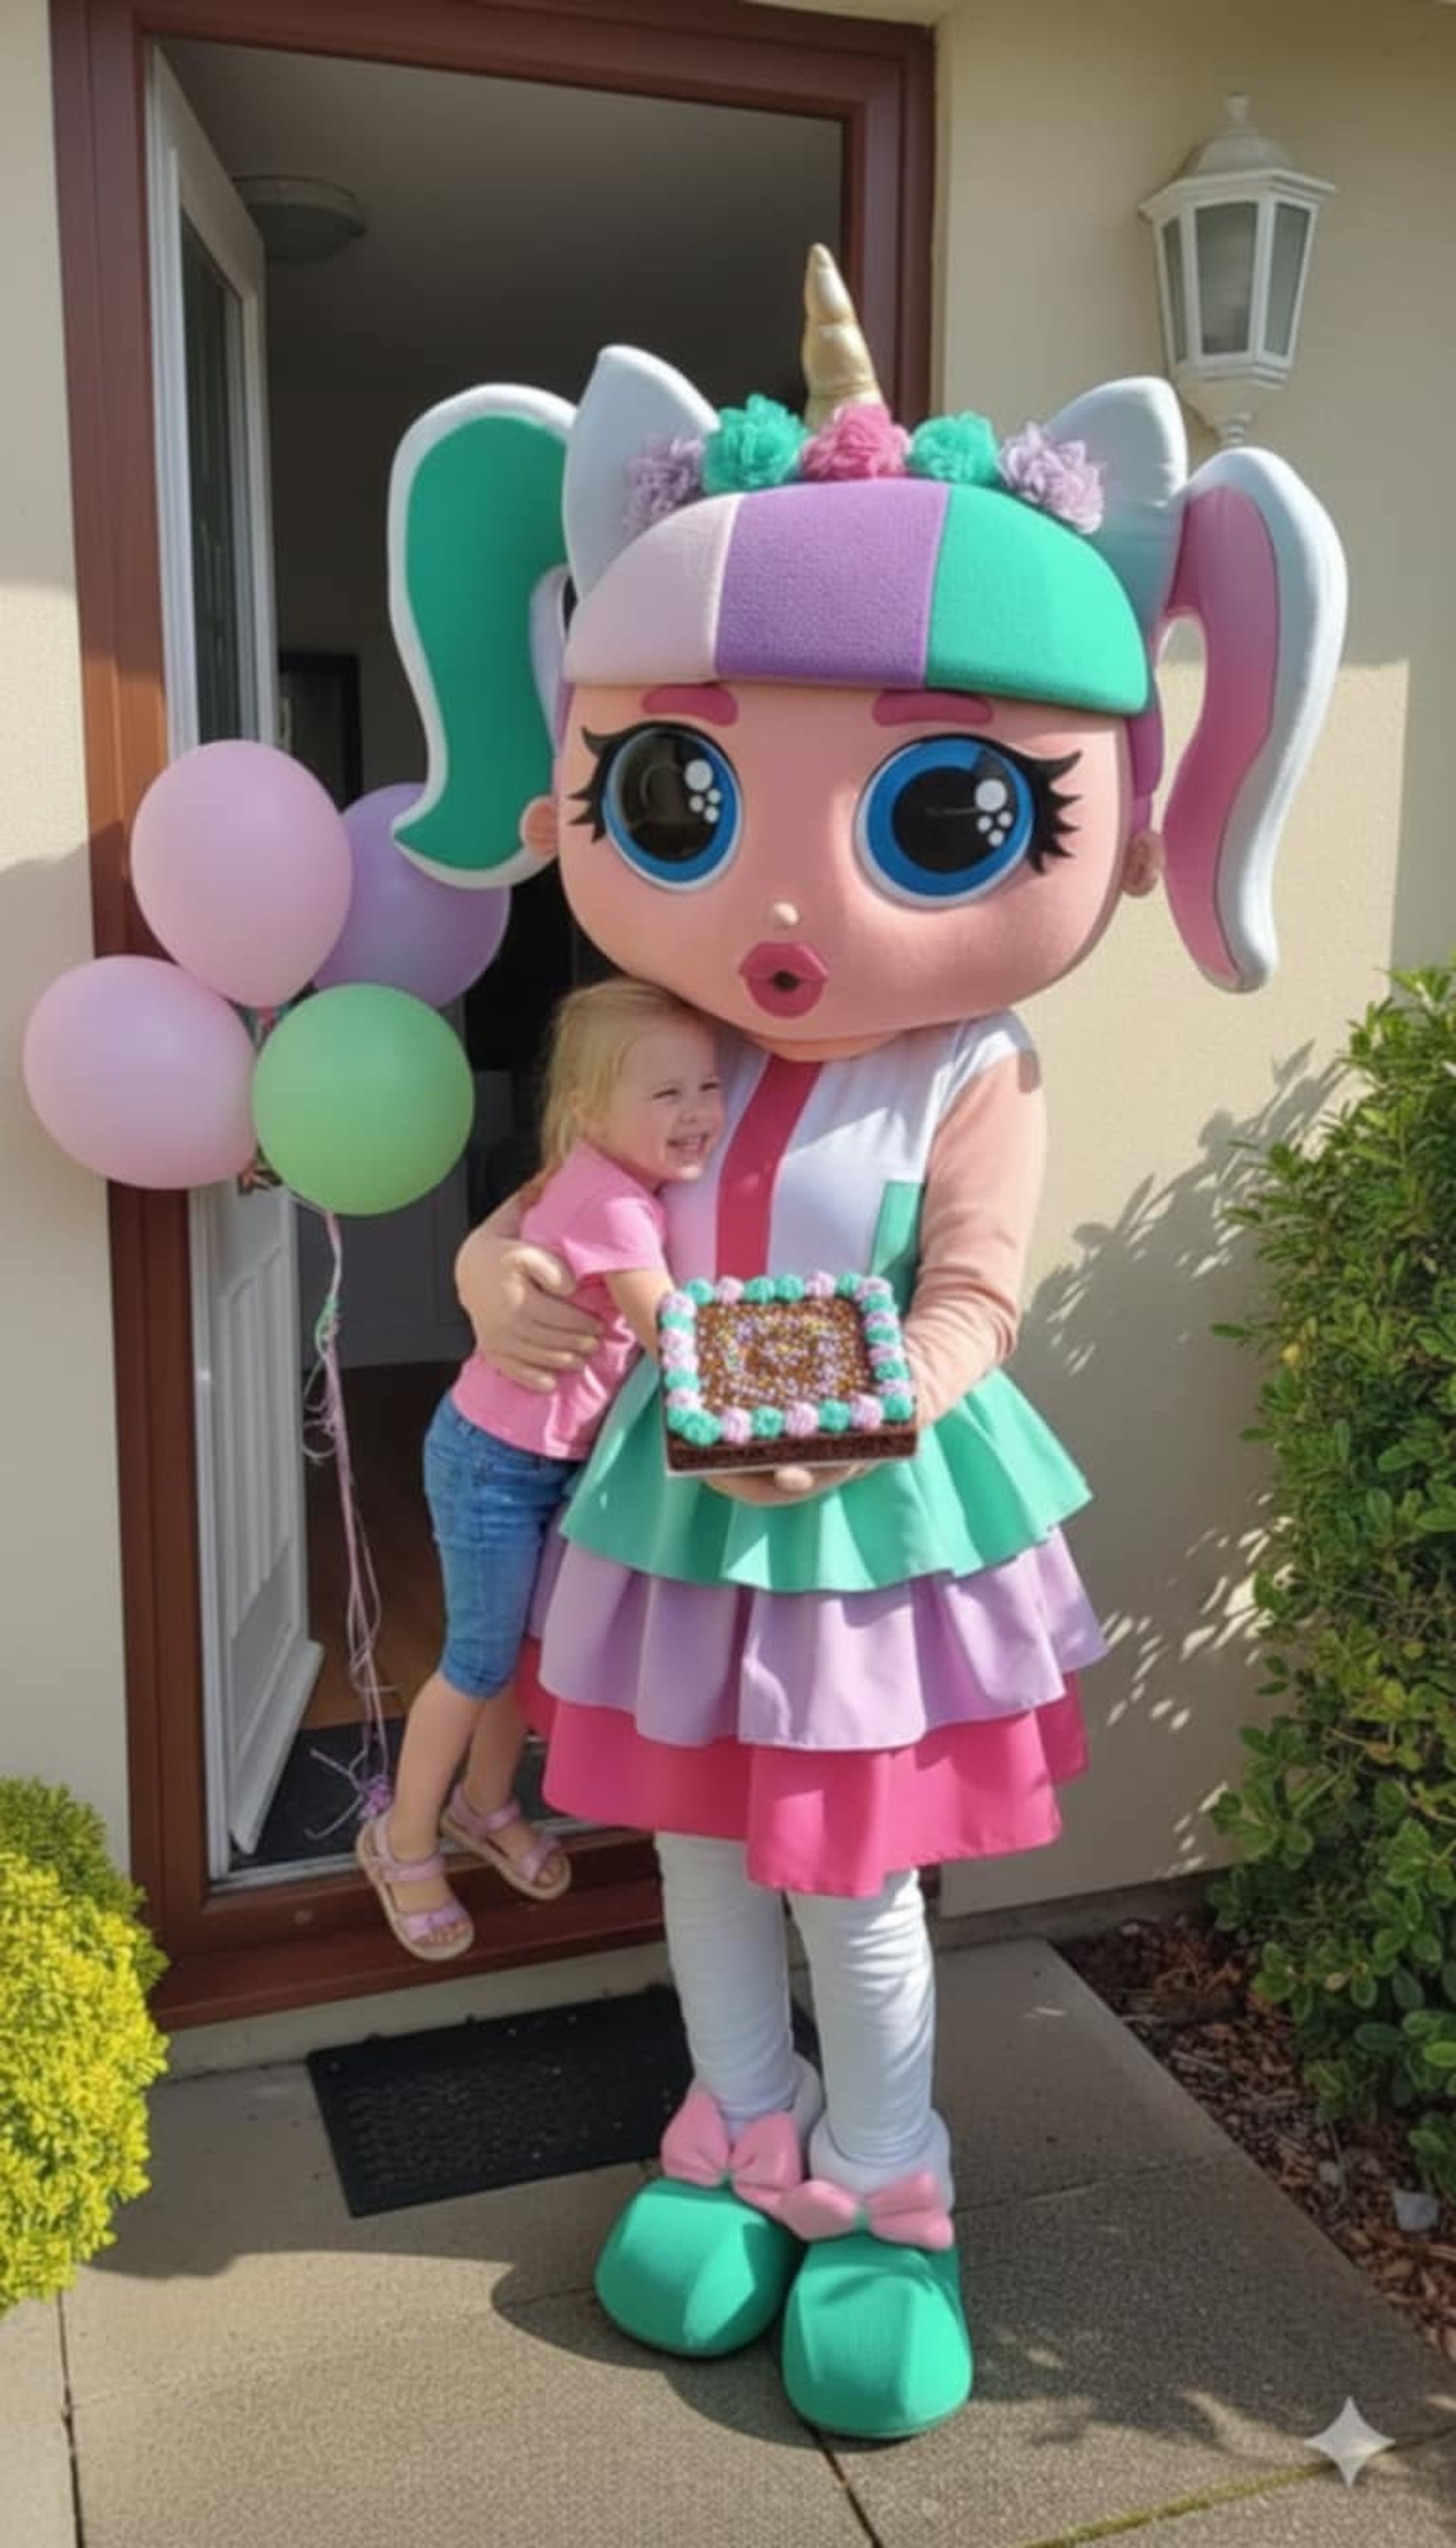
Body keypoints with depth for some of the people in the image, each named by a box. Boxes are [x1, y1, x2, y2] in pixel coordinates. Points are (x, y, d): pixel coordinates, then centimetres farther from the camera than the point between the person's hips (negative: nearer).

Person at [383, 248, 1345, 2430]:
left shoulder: (972, 1088, -16)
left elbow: (973, 1294, -21)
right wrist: (506, 1279, -22)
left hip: (880, 1533, -4)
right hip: (672, 1522, 4)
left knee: (857, 1888, 12)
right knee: (703, 1855, 20)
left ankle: (886, 2188, 38)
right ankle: (741, 2136, 45)